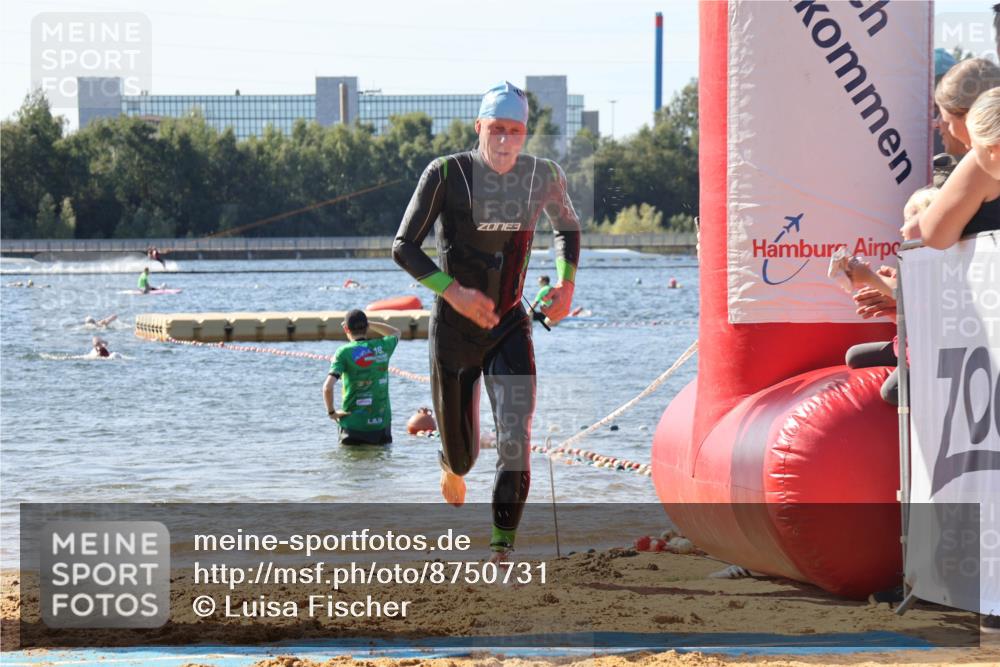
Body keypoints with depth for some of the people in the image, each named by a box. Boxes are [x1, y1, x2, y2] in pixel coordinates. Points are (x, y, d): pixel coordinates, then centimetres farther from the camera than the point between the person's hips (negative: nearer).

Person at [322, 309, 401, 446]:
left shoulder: (344, 352, -8)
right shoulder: (382, 347, 2)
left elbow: (328, 387, -18)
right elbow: (396, 333, 28)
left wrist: (331, 412, -3)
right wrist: (368, 323, 20)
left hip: (353, 423, -3)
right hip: (381, 423, 3)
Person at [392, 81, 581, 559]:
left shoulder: (543, 177, -3)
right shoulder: (447, 174, -14)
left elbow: (567, 227, 19)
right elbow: (404, 247, -12)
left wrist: (566, 283, 3)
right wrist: (454, 292, -24)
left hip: (510, 324, 1)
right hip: (454, 327, -1)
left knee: (516, 435, -19)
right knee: (462, 450, 10)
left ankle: (503, 544, -13)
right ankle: (454, 465, 50)